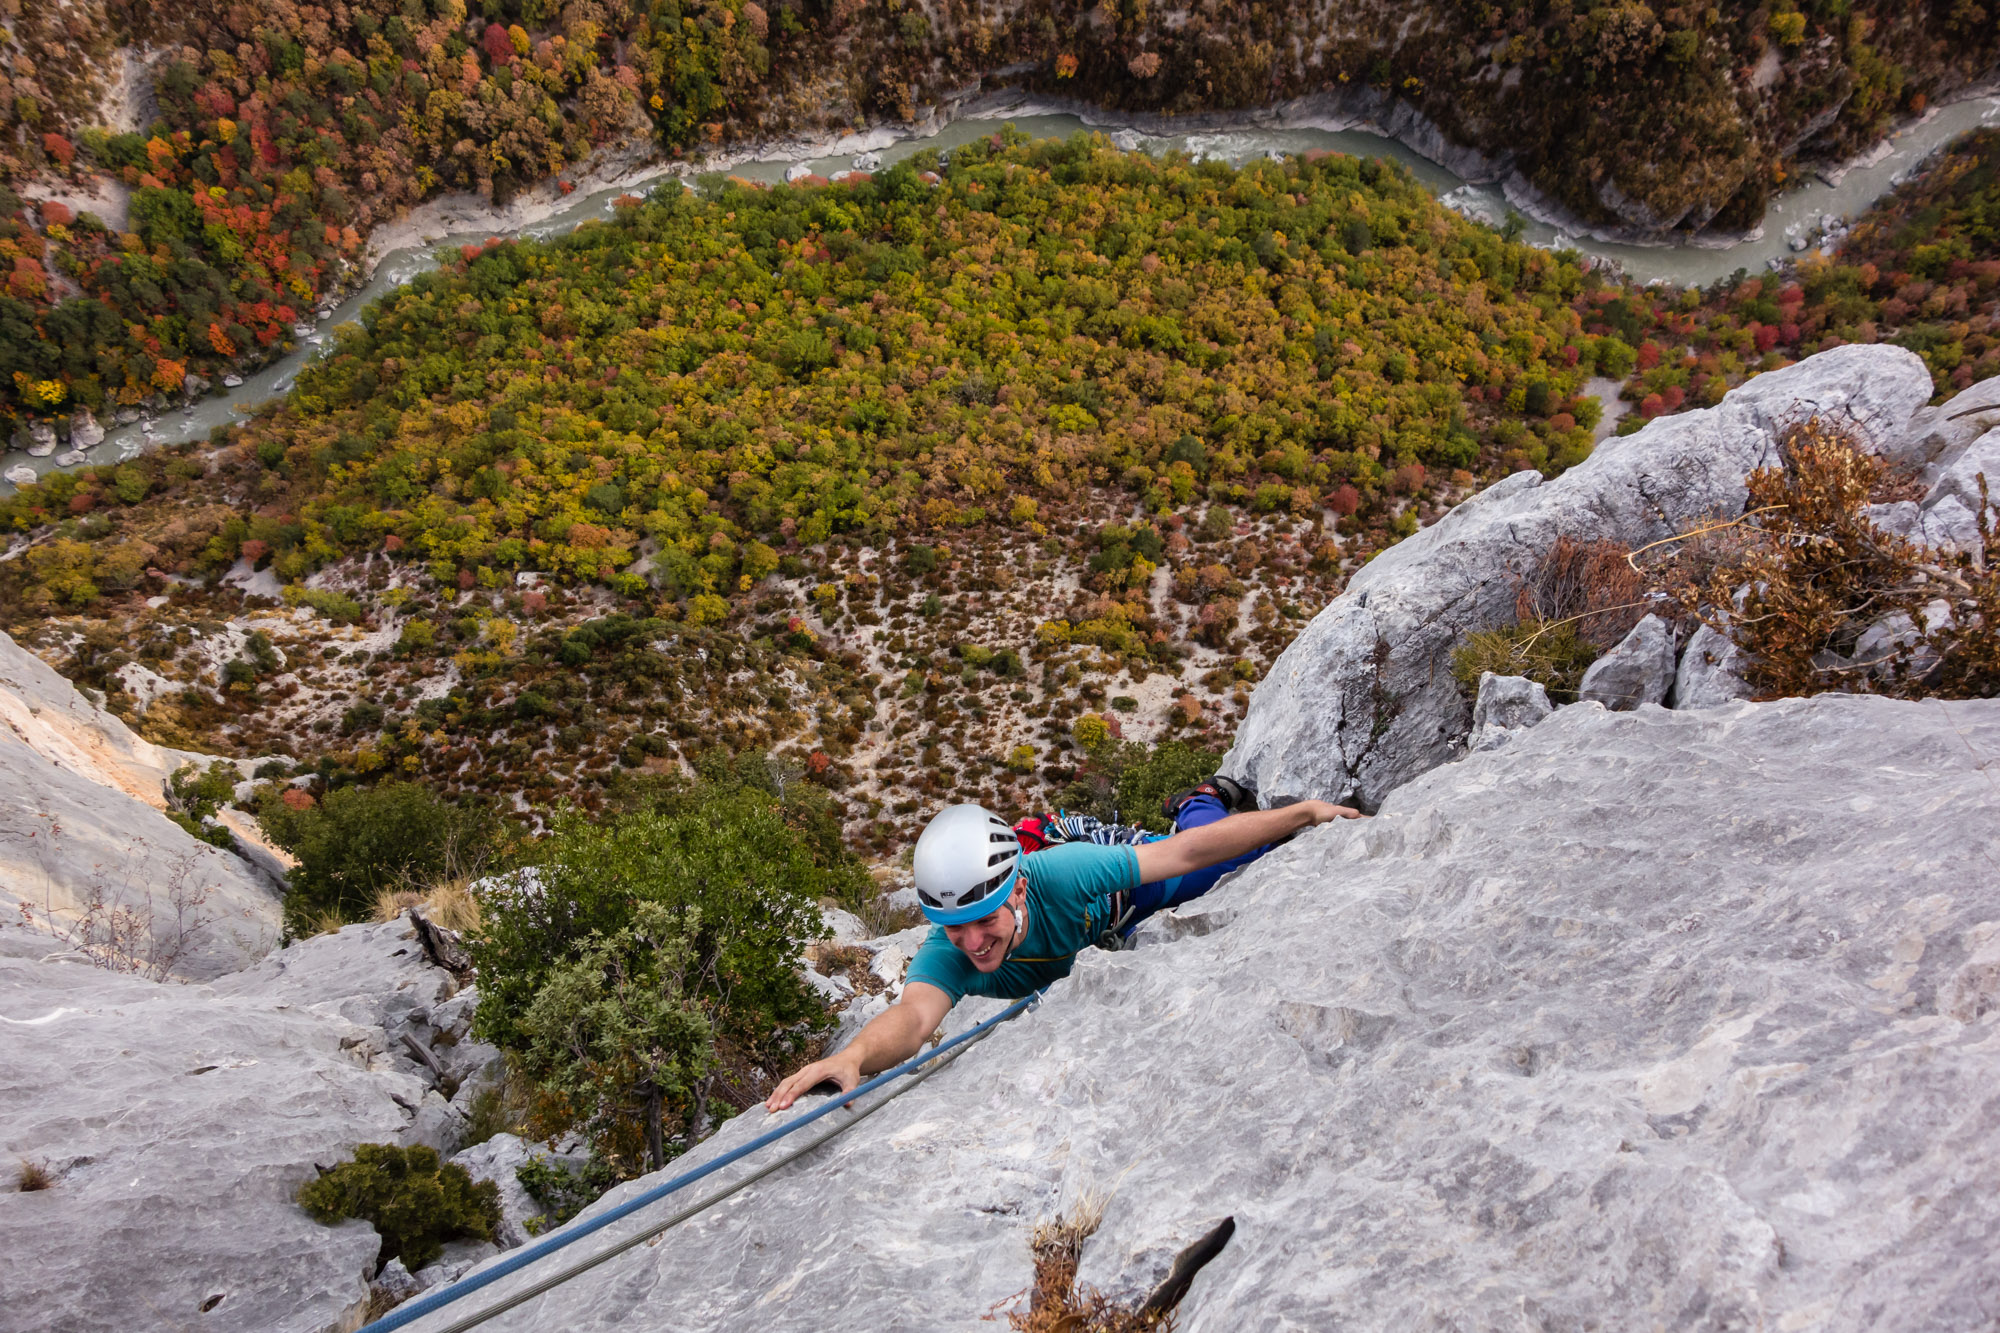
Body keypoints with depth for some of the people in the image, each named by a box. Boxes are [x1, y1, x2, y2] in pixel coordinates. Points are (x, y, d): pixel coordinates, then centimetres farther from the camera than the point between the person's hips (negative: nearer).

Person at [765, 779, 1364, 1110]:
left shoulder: (1058, 875, -48)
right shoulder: (948, 954, -42)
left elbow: (1189, 852, -40)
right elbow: (914, 1016, -62)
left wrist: (1307, 810, -34)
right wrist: (855, 1053, -85)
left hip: (1122, 899, -2)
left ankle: (1203, 802, 43)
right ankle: (1203, 806, 52)